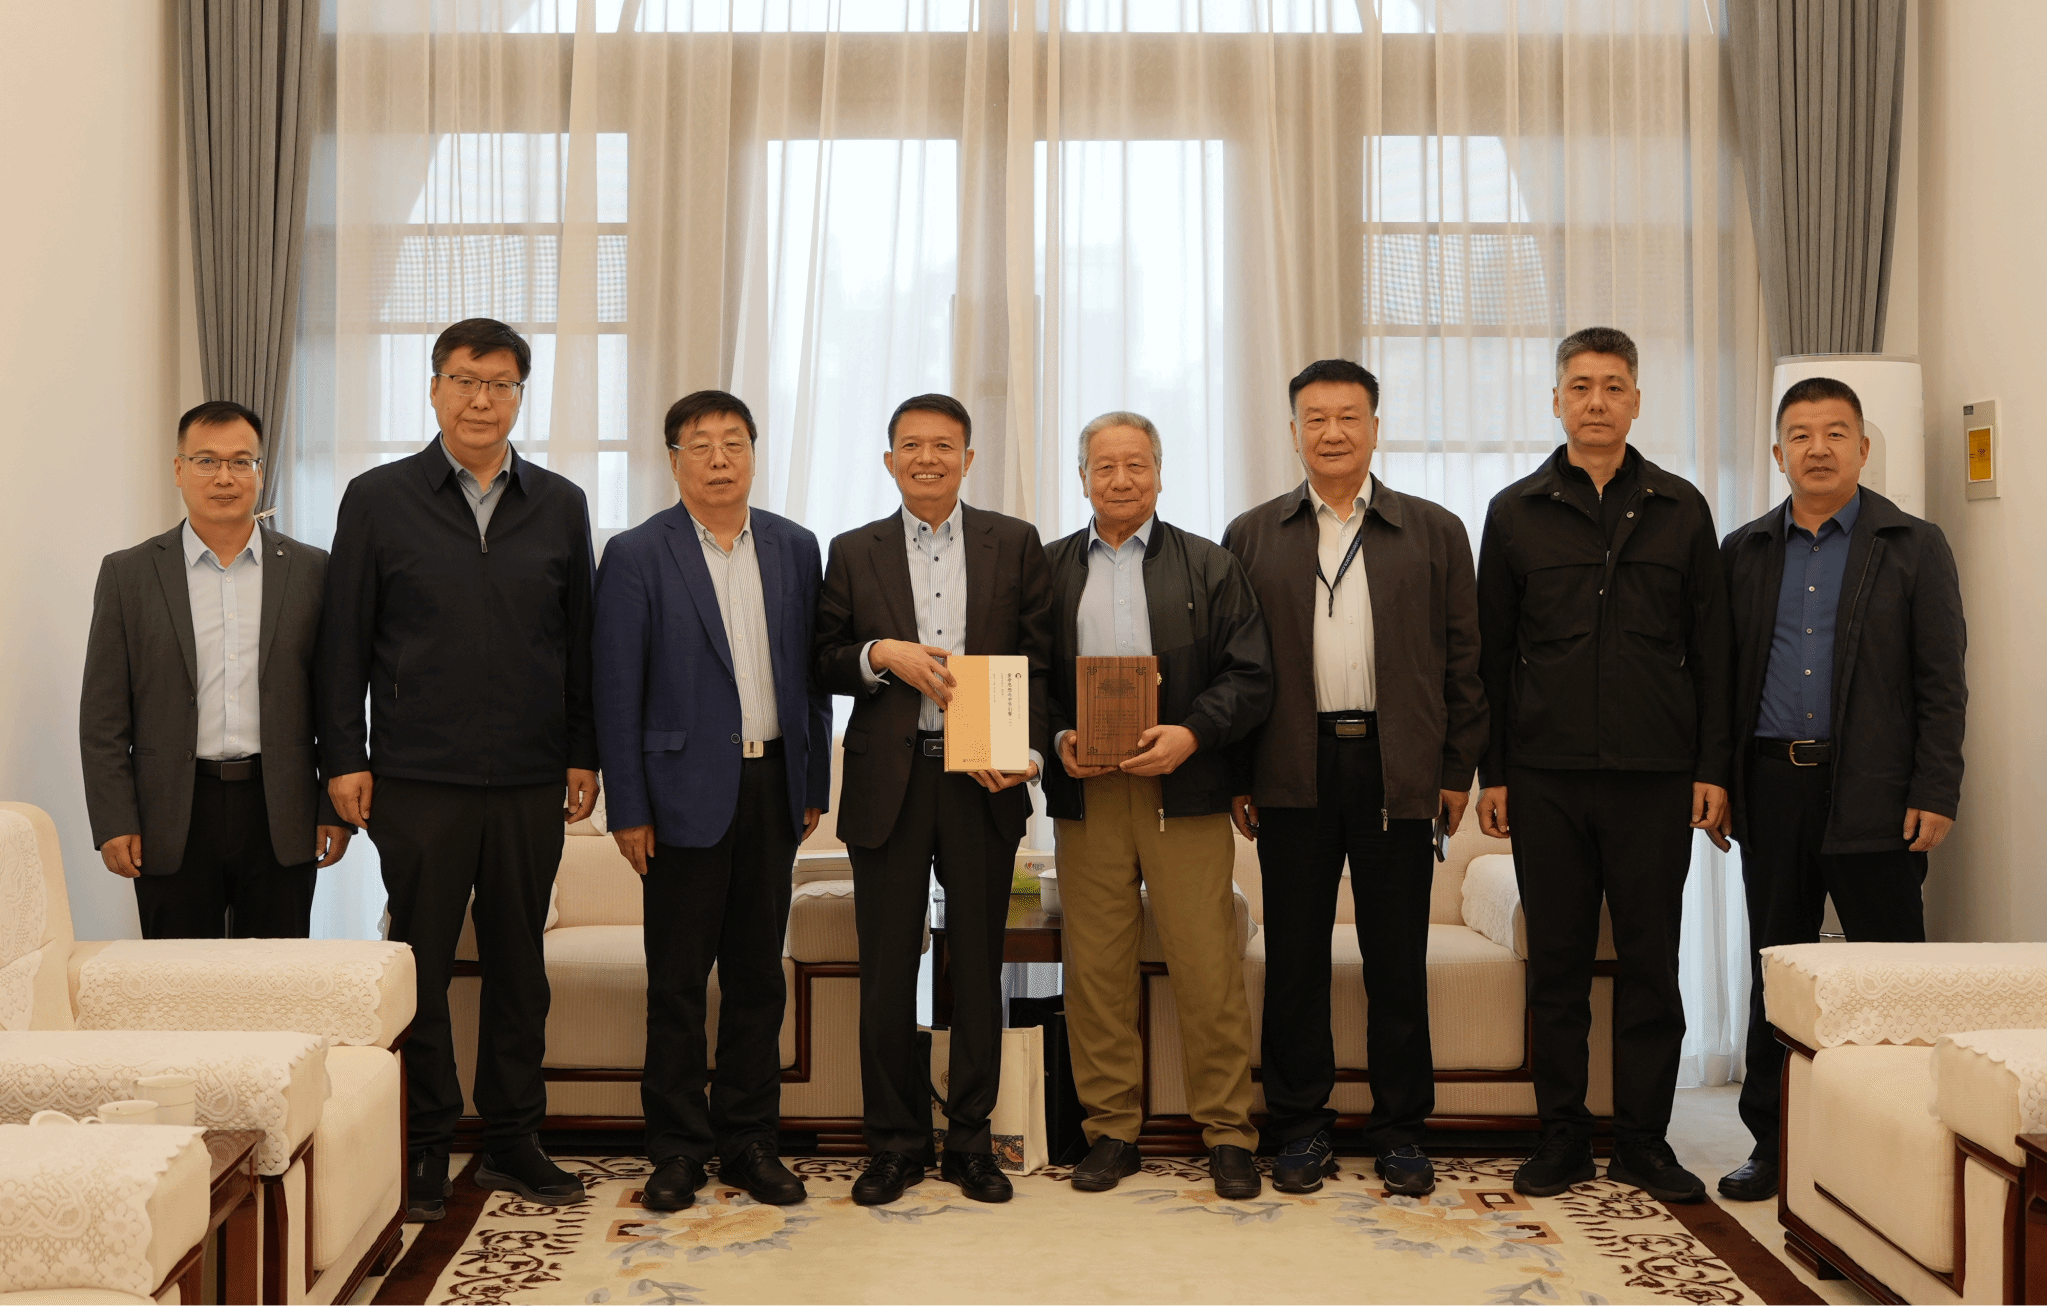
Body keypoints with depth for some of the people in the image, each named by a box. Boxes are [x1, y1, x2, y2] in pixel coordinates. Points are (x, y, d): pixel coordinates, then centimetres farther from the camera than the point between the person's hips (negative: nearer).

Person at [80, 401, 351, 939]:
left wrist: (338, 810, 1)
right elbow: (102, 716, 3)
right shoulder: (128, 574, 4)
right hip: (172, 821, 0)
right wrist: (114, 824, -4)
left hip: (281, 817, 0)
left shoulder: (310, 571, 5)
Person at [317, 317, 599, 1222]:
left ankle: (513, 1141, 22)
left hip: (531, 781, 2)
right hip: (418, 780, -2)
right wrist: (343, 757, -2)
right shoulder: (378, 500, 3)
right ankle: (425, 1150, 18)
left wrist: (583, 753, 6)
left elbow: (581, 640, 10)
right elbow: (344, 641, 3)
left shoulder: (559, 505, 8)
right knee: (420, 965, 5)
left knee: (518, 962, 10)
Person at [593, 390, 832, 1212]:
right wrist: (627, 810, -8)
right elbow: (617, 691, -5)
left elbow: (811, 674, 10)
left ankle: (749, 1142, 21)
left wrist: (814, 786, 7)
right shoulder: (636, 555, -3)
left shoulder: (794, 548, 9)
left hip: (771, 785, 4)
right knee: (677, 982, 4)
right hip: (686, 791, -3)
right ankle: (677, 1150, 16)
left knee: (758, 975, 10)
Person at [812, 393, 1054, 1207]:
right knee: (886, 968, 5)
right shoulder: (854, 552, 9)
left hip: (983, 781, 0)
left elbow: (1040, 657, 3)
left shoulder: (1015, 544, 7)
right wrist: (882, 654, -12)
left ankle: (970, 1139, 19)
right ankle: (895, 1141, 18)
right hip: (888, 782, 1)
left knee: (978, 964, 7)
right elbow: (825, 662, 8)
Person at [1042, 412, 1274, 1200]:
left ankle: (1228, 1132, 11)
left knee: (1208, 965, -2)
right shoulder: (1048, 569, 13)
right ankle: (1111, 1129, 16)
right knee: (1096, 965, 5)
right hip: (1086, 792, 2)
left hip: (1184, 789, -1)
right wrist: (1057, 738, -8)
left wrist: (1192, 734, -14)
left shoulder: (1210, 567, 8)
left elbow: (1250, 676, 1)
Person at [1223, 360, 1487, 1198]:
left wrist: (1458, 768, 0)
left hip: (1397, 772, 0)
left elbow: (1462, 658, 6)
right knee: (1295, 956, 6)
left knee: (1398, 961, 6)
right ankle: (1302, 1128, 18)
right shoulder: (1252, 536, 9)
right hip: (1292, 774, 1)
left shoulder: (1434, 531, 9)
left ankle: (1400, 1131, 18)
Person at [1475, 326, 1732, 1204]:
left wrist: (1712, 768, 1)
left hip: (1655, 774, 0)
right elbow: (1490, 653, 7)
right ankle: (1562, 1135, 16)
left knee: (1650, 959, 5)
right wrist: (1490, 772, 2)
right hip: (1546, 776, 0)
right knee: (1557, 960, 5)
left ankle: (1643, 1140, 16)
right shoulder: (1516, 512, 7)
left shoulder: (1680, 509, 8)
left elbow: (1710, 648, 8)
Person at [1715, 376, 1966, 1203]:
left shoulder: (1914, 546, 3)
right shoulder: (1744, 551, 11)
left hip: (1872, 794, -3)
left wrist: (1935, 793, -8)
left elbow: (1942, 683, -1)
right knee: (1773, 972, 9)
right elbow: (1720, 674, 11)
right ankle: (1773, 1143, 18)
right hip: (1770, 788, 3)